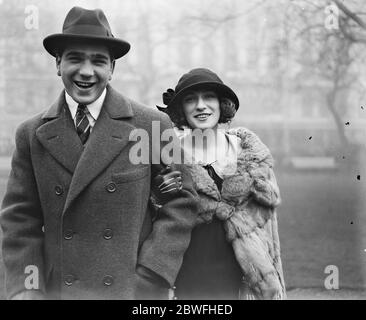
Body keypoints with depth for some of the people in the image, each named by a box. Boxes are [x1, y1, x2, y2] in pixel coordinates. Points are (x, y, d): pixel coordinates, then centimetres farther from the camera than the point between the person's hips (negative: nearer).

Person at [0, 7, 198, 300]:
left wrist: (150, 281, -11)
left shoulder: (153, 127, -3)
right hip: (58, 289, 2)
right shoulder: (32, 135, 3)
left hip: (135, 291, -1)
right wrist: (26, 289, -9)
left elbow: (181, 203, -3)